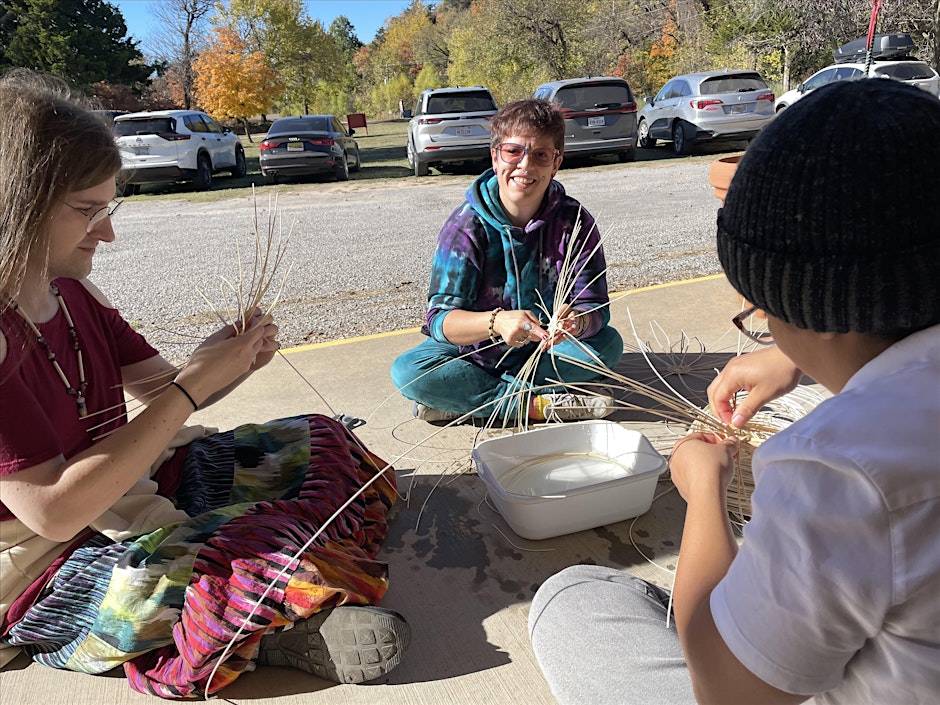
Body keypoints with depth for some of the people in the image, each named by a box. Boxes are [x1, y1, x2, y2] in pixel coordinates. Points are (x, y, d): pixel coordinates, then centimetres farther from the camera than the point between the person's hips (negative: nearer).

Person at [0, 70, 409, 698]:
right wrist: (194, 384, -27)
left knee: (318, 442, 4)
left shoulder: (70, 293, 2)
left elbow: (160, 392, 8)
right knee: (269, 560, -37)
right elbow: (53, 511, -29)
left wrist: (232, 364, -14)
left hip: (121, 492, 9)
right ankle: (278, 634, -7)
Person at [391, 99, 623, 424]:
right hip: (476, 347, -2)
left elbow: (594, 308, -16)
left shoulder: (575, 221, -13)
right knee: (407, 371, -26)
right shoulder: (466, 225, -19)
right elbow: (440, 318, -26)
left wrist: (577, 321, -43)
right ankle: (538, 405, -23)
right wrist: (496, 321, -48)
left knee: (609, 343, -24)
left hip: (545, 348, 2)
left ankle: (458, 398, -23)